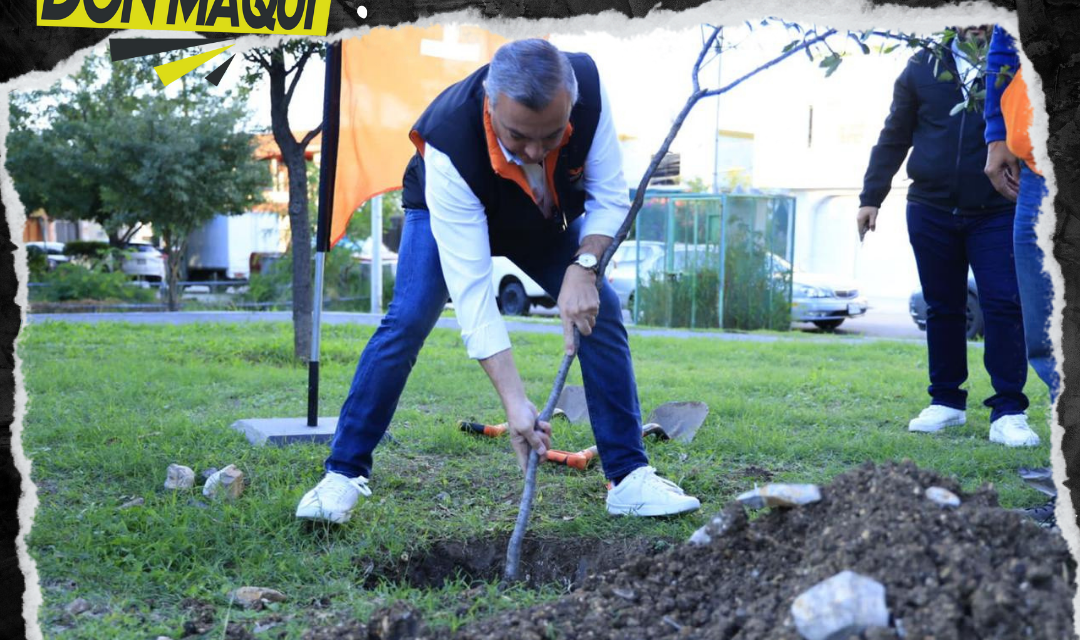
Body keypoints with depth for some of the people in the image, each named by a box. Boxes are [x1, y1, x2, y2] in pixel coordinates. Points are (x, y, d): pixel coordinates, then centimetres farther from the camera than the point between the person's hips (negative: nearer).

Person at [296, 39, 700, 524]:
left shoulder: (587, 85, -36)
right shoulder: (449, 144, -44)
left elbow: (610, 200, -22)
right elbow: (471, 289, -44)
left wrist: (583, 267, -41)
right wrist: (515, 403, -48)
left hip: (548, 217, 3)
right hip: (450, 210, -3)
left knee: (600, 312, -12)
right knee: (407, 320, -22)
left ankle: (629, 477, -3)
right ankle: (344, 473, -9)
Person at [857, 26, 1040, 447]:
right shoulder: (923, 67, 7)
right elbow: (893, 138, 10)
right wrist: (871, 197, 7)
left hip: (997, 214, -2)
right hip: (931, 211, 2)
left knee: (1003, 307, -8)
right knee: (942, 309, 9)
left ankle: (1008, 412, -2)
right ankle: (946, 401, 21)